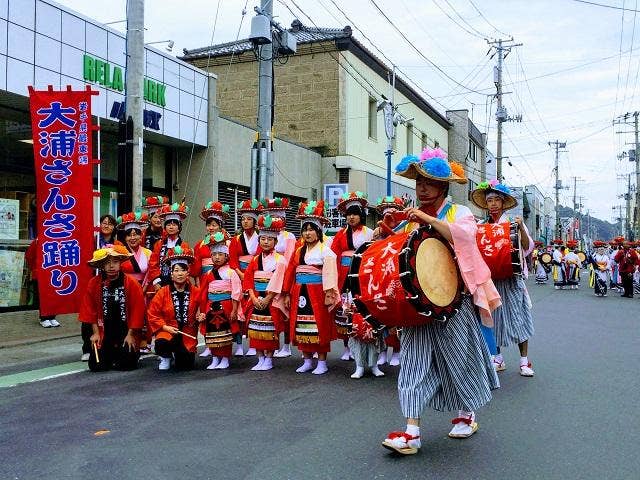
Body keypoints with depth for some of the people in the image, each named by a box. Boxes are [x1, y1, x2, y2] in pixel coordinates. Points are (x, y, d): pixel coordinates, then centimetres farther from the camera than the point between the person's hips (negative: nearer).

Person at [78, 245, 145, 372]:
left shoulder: (132, 284, -8)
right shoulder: (94, 283, -2)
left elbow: (137, 310, -6)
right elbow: (91, 309, 3)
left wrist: (131, 334, -8)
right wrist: (95, 332, -2)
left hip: (125, 332, -2)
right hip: (104, 333, 2)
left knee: (127, 364, -16)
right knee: (96, 365, -8)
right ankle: (112, 354, 25)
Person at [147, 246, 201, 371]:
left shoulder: (196, 292, -1)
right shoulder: (163, 292, -3)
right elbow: (152, 314, -1)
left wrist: (200, 317, -11)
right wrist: (165, 327, -13)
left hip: (188, 334, 1)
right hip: (168, 331, -1)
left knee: (186, 366, -8)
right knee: (161, 344, -36)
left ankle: (177, 354, 31)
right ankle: (165, 357, 4)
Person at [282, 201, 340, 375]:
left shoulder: (325, 251, -4)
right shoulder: (299, 251, 13)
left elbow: (329, 274, -13)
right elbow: (291, 272, 11)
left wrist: (329, 294, -20)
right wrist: (287, 294, 6)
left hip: (317, 293, -6)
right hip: (300, 294, 6)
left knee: (320, 327, -1)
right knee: (302, 327, 9)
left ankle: (322, 362, 9)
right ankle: (307, 361, 20)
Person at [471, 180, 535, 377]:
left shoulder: (513, 222, -1)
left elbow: (527, 247, -7)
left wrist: (521, 228, -21)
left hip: (512, 277, -3)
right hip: (490, 277, 3)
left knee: (517, 316, -1)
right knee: (494, 316, 7)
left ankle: (524, 361, 6)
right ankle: (498, 357, 19)